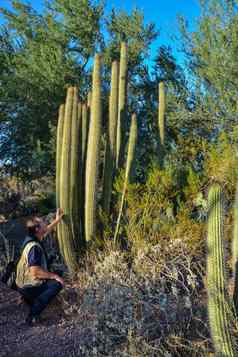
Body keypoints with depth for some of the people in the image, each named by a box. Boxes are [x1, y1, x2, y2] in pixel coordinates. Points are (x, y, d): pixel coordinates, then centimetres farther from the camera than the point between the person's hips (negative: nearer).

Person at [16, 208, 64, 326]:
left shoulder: (31, 238, -2)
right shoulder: (34, 247, -30)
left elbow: (46, 231, 20)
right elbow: (35, 272, -34)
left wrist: (57, 220, 22)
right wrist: (55, 276, -23)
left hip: (24, 281, 9)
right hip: (27, 287, -9)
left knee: (56, 273, 19)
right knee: (57, 283, -16)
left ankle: (30, 298, 17)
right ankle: (32, 316, -12)